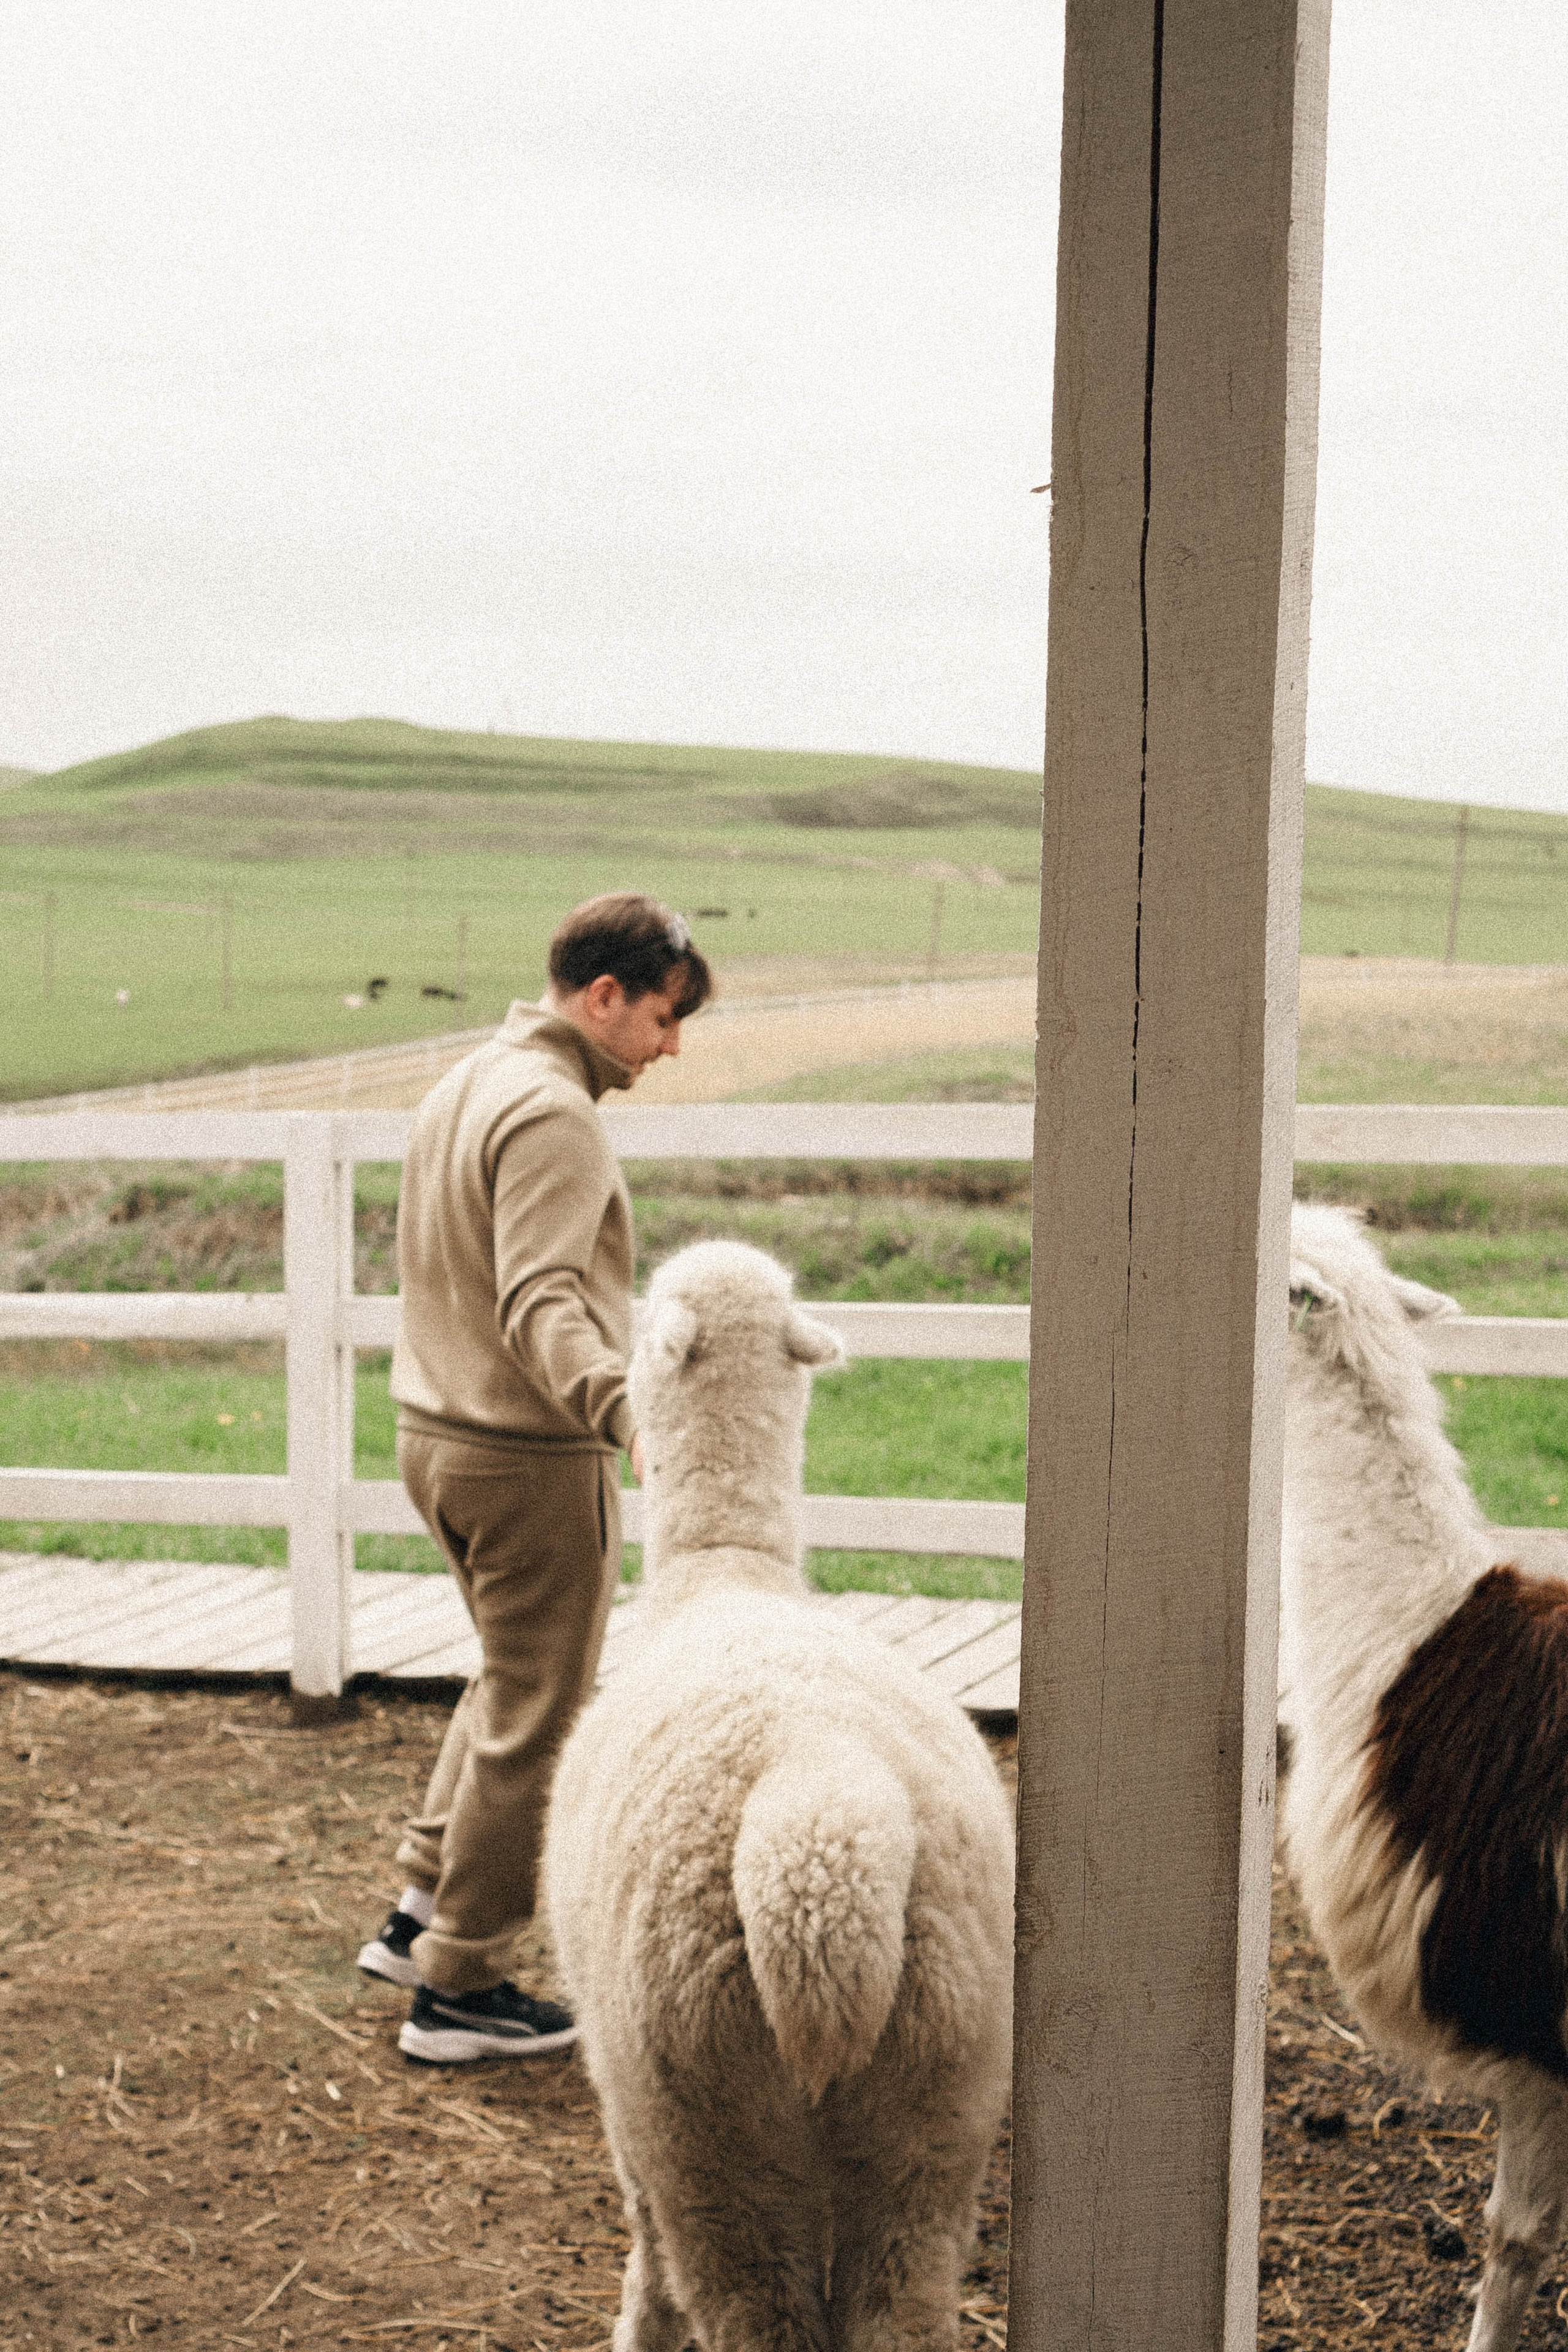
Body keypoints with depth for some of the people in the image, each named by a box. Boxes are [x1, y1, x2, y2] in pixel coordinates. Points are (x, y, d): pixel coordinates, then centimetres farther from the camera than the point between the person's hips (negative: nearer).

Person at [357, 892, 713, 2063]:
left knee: (515, 1683, 24)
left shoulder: (469, 1082, 12)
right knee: (535, 1724, 2)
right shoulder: (552, 1113, -19)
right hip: (532, 1459, -10)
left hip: (439, 1436, 10)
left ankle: (421, 1913, 28)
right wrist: (626, 1413, -44)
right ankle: (461, 1988, 11)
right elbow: (541, 1308, -30)